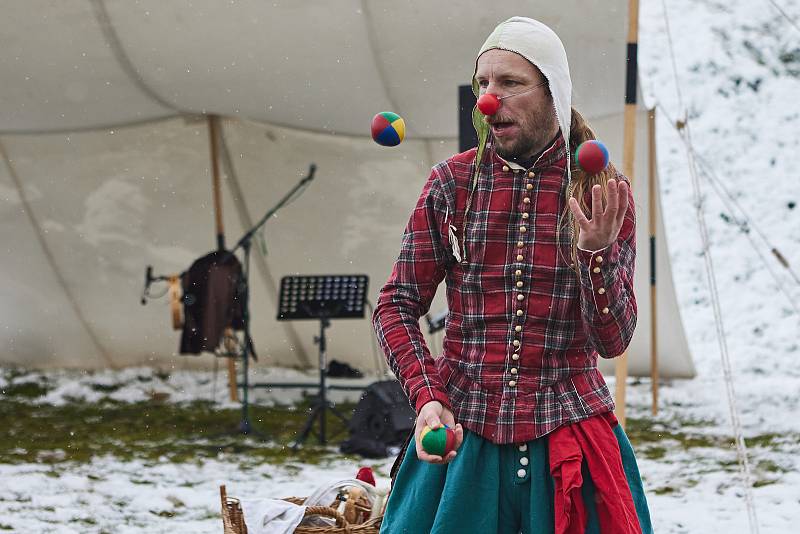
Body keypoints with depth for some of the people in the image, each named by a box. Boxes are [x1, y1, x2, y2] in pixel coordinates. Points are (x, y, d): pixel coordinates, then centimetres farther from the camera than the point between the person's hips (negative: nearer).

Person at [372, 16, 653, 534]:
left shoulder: (602, 191, -1)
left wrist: (596, 252, -20)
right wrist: (428, 397, -12)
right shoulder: (453, 181, 1)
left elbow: (613, 340, -4)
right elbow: (397, 306, 3)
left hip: (570, 439, 0)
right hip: (461, 433, 1)